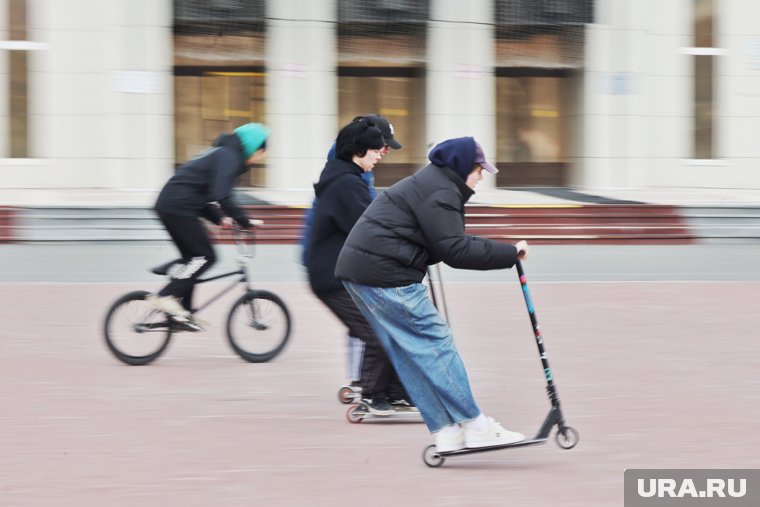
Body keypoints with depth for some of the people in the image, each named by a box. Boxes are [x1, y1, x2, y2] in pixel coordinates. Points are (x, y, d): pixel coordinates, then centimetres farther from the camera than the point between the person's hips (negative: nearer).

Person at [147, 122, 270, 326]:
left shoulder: (222, 153, 22)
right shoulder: (229, 157, -9)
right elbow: (221, 197, -22)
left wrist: (219, 218, 15)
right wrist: (244, 221, -17)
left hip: (168, 205, 10)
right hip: (179, 208, -10)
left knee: (193, 257, 15)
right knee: (205, 256, -6)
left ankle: (182, 311, 15)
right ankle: (165, 296, -10)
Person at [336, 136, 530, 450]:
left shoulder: (431, 184, 23)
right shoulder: (440, 193, -12)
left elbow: (449, 244, 20)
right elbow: (455, 251, -18)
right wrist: (510, 253, -13)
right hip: (385, 273, -11)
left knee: (408, 354, 9)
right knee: (436, 344, -7)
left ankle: (446, 431, 10)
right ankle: (473, 426, -6)